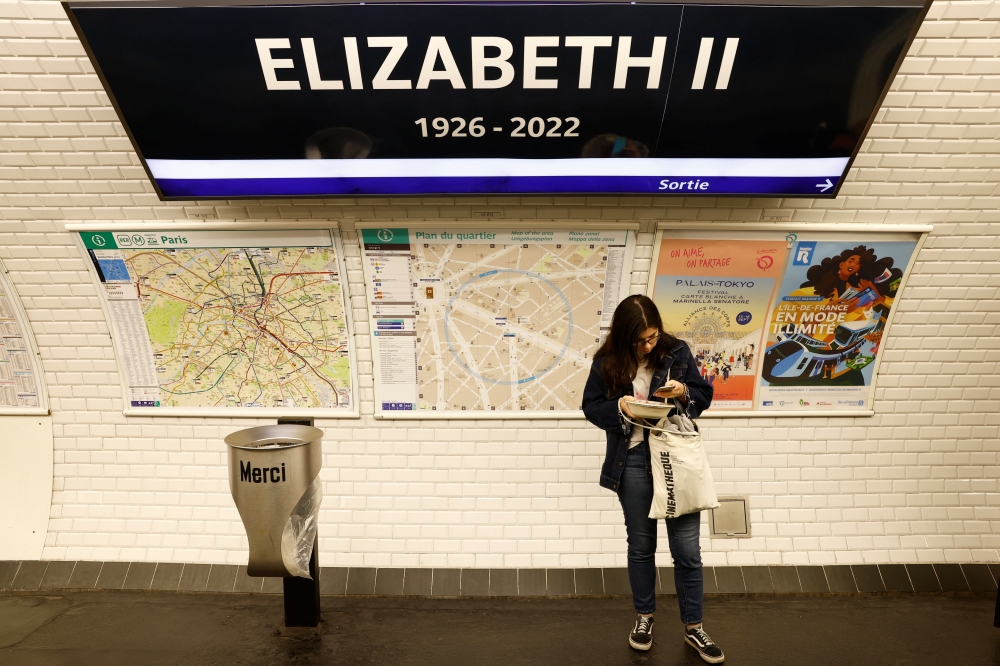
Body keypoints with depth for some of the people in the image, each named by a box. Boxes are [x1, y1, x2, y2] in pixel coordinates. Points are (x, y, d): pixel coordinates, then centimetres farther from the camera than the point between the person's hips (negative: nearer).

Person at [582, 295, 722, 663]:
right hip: (633, 463, 0)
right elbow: (591, 406, 0)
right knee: (641, 544, 15)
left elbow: (704, 395, 3)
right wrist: (618, 407, -20)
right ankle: (644, 617, 37)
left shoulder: (677, 351, -5)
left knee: (687, 549, 7)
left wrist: (684, 392, -19)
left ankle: (693, 627, 28)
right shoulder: (607, 361, -6)